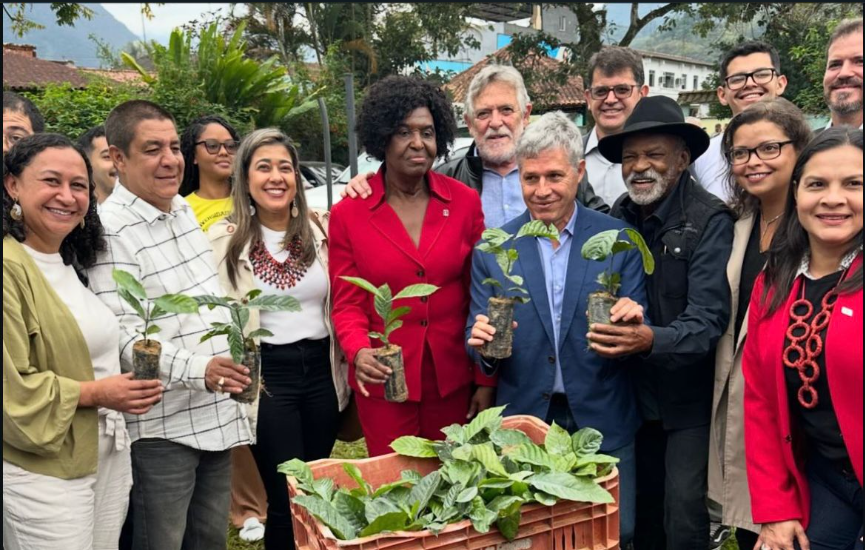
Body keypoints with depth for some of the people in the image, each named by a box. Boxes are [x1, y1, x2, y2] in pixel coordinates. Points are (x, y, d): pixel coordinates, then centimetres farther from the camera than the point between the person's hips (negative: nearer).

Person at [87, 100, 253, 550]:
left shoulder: (183, 210, 10)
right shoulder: (109, 230, -15)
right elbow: (124, 337, -20)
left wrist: (234, 365, 19)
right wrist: (198, 369, -31)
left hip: (217, 415, 8)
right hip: (162, 427, -7)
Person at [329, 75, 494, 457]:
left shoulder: (465, 202, -2)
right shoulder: (348, 214, -5)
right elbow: (347, 305, -2)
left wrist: (485, 380, 1)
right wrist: (359, 352, -22)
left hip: (452, 378, 1)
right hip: (384, 380, -1)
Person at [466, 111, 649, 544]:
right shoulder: (492, 249, -2)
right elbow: (478, 340, 1)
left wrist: (631, 321, -24)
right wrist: (482, 343, -21)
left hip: (603, 420, 0)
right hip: (524, 418, 1)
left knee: (615, 533, 11)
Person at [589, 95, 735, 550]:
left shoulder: (709, 220, -15)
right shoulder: (617, 218, 1)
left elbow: (708, 319, -22)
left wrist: (651, 340, -38)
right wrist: (613, 322, -9)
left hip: (688, 397, -4)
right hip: (634, 392, 5)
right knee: (642, 509, 16)